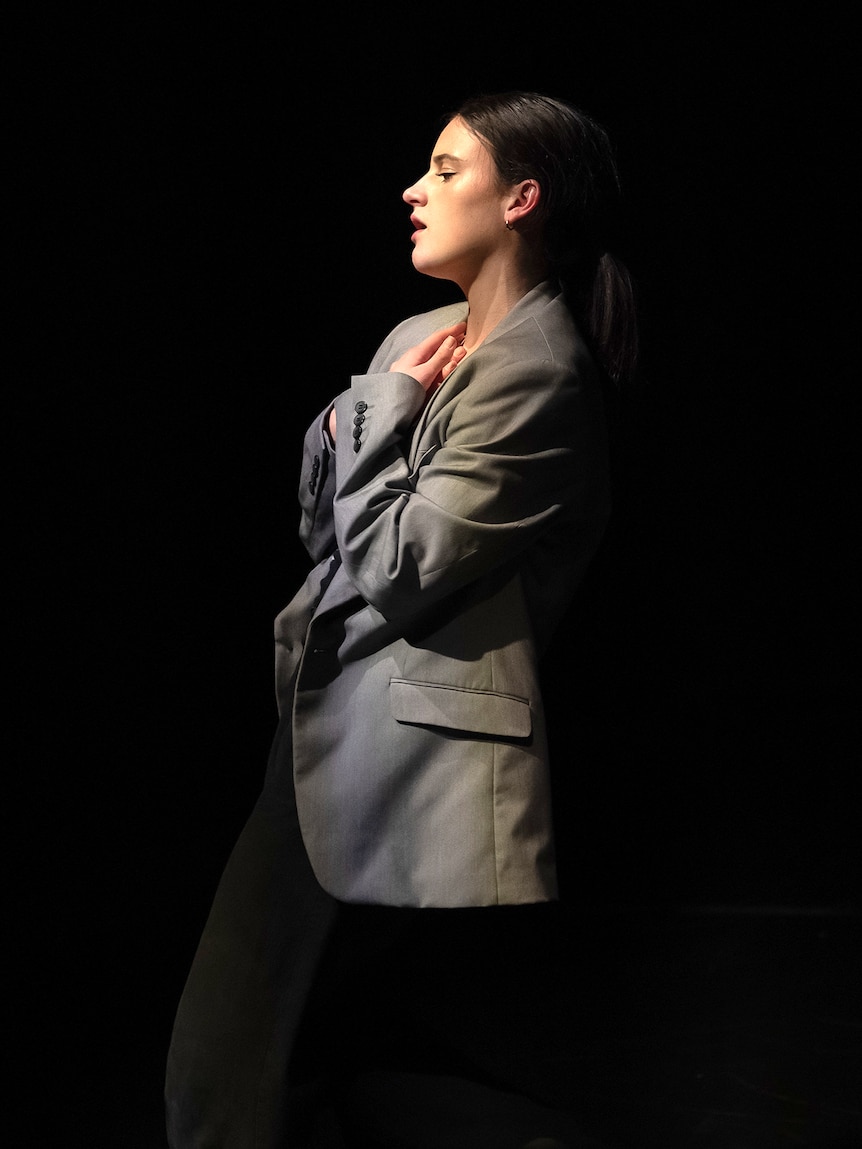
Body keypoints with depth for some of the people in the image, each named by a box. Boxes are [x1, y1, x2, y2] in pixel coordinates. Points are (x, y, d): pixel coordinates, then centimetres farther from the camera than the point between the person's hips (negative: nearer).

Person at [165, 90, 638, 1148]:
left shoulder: (537, 374, -14)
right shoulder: (424, 339, 14)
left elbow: (403, 570, -18)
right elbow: (322, 526, 16)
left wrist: (385, 405, -8)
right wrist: (370, 409, -1)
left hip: (427, 768, -9)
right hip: (332, 744, 10)